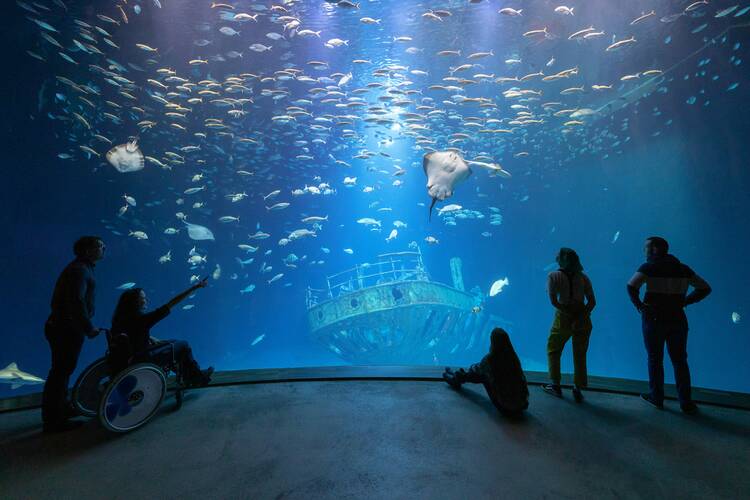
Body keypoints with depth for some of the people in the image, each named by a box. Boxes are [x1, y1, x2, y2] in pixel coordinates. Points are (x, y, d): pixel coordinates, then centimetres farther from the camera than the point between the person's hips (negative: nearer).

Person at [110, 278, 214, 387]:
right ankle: (197, 378, 17)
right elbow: (170, 305, -27)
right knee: (183, 345, -1)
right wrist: (195, 287, -25)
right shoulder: (140, 318, -26)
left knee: (175, 343, 19)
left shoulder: (122, 318, 1)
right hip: (140, 360, -9)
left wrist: (151, 338, 5)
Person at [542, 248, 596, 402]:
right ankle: (578, 389, 16)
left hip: (563, 318, -3)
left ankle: (555, 385, 18)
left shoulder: (553, 276, -6)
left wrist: (568, 311, -10)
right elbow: (592, 302, -3)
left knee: (553, 350, 14)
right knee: (580, 355, 13)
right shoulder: (583, 277, 4)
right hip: (583, 320, 3)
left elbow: (554, 301, -15)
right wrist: (582, 315, -10)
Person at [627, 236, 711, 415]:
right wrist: (684, 302, 8)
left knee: (655, 359, 9)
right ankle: (686, 403, 14)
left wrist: (638, 304, -11)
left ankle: (656, 397, 18)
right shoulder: (683, 269, 8)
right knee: (679, 360, 12)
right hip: (677, 318, 4)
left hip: (654, 319, -4)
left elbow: (632, 285, -25)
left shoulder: (649, 267, -9)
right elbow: (705, 288, 12)